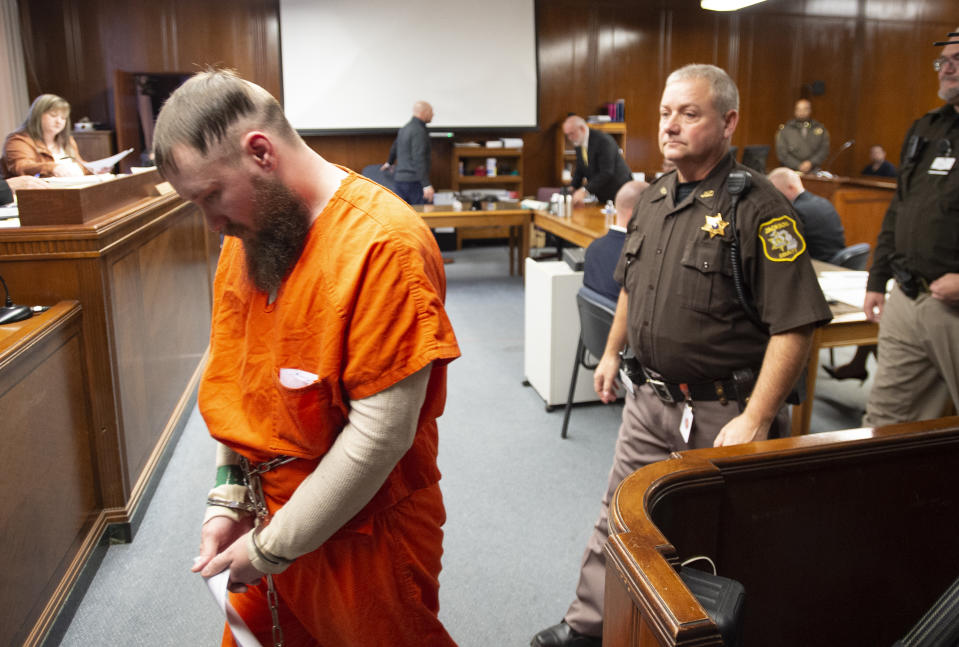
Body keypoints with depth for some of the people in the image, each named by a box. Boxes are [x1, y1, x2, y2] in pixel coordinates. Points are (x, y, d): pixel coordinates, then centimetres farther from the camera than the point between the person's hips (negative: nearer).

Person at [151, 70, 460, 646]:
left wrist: (275, 547, -16)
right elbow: (233, 375, 7)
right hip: (266, 512, 6)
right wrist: (228, 500, 1)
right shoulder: (248, 231, 0)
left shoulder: (384, 245, -25)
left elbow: (380, 434, -25)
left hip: (365, 533, -6)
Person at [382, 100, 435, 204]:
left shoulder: (405, 128, 16)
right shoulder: (419, 131, -14)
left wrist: (390, 162, 53)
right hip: (414, 180, -9)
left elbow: (395, 147, 34)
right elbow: (419, 159, -23)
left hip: (399, 177, 9)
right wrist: (426, 185, -28)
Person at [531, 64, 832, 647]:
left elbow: (795, 326, -21)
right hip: (650, 397, 7)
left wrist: (753, 422, -24)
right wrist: (613, 353, 23)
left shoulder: (758, 208, -17)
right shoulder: (654, 199, 6)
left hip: (722, 411, -6)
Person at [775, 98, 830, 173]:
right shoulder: (785, 129, 6)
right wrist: (798, 166, -9)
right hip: (791, 172, -1)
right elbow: (782, 152, -1)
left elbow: (824, 149, 7)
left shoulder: (820, 128, 12)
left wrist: (811, 163, -10)